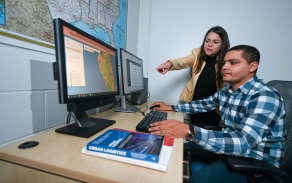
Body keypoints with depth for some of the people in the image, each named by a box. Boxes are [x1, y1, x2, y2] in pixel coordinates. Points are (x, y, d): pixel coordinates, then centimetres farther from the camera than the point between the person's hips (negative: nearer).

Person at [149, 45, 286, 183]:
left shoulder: (265, 97, -24)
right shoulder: (227, 89, 0)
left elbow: (243, 143, -35)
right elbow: (205, 104, 14)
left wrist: (189, 132, -47)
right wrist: (172, 107, 8)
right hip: (229, 147, 7)